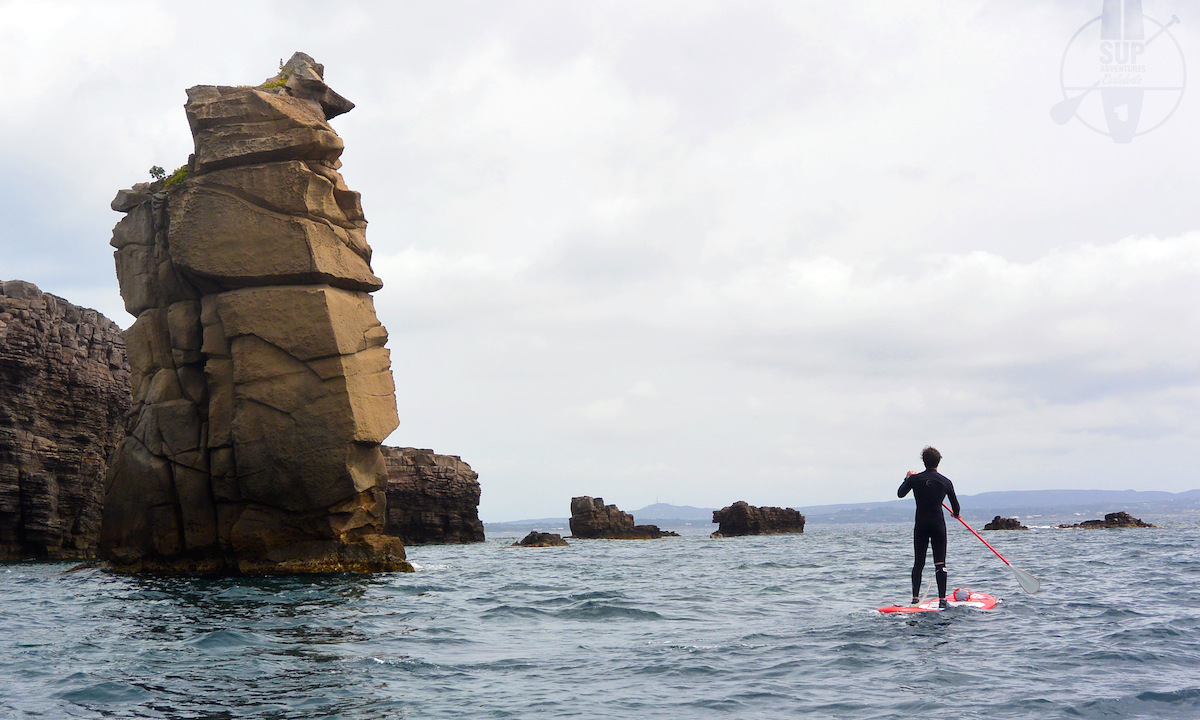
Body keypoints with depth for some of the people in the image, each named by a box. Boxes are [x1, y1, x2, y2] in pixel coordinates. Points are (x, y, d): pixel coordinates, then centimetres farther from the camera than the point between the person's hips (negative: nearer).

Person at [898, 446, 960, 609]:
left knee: (918, 562, 8)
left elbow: (900, 494, 12)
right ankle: (942, 600, -4)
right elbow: (955, 505, 6)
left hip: (920, 525, 1)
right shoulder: (946, 481, -3)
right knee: (940, 563, 2)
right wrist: (955, 514, 29)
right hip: (938, 524, -1)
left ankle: (915, 598, 3)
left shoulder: (915, 479, -4)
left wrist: (907, 478, 28)